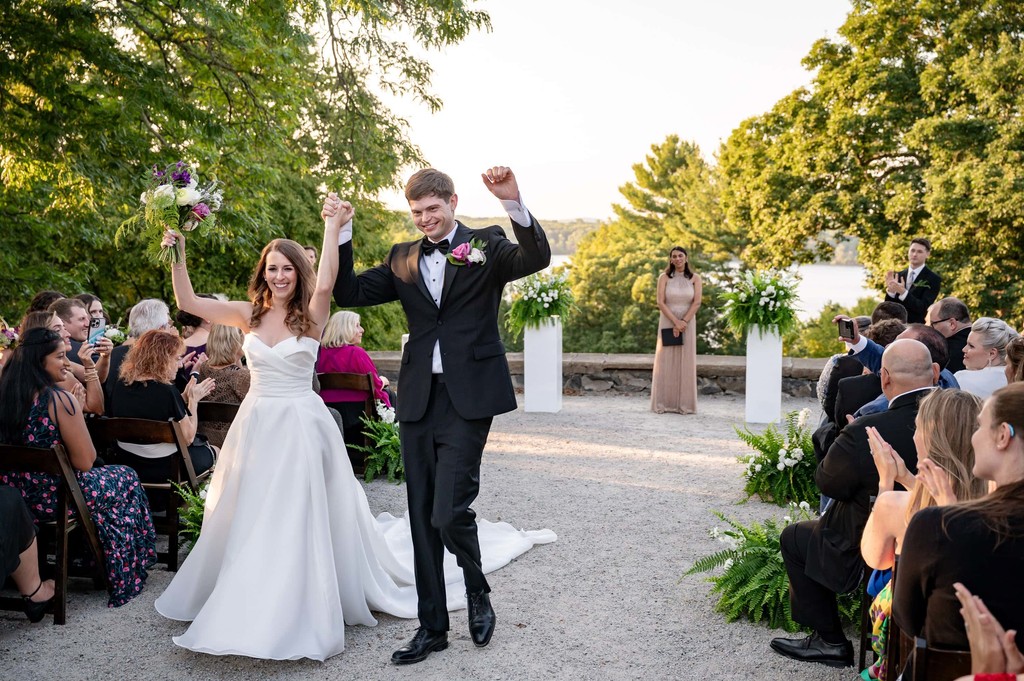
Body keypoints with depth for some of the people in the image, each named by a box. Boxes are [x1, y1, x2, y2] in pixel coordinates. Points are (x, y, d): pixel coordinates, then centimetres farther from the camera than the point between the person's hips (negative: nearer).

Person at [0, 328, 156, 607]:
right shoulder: (61, 401, -23)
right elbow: (86, 461, -18)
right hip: (52, 498, -7)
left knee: (104, 477, 32)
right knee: (126, 479, 20)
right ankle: (122, 579, 32)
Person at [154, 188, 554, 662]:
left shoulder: (311, 317, -6)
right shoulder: (249, 315, 4)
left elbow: (325, 283, -27)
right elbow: (188, 303, 2)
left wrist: (333, 227, -28)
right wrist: (178, 254, -7)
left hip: (301, 429, -4)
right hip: (256, 428, 5)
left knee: (298, 523, -3)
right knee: (247, 523, 13)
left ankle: (297, 614, 12)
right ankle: (246, 606, 32)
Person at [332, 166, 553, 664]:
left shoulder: (486, 245, 1)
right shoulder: (403, 259, 13)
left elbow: (537, 258, -17)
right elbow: (349, 293, 9)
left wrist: (513, 203, -32)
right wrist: (340, 232, -1)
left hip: (468, 399, -5)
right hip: (418, 400, 5)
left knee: (449, 513, -10)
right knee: (422, 519, 10)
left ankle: (478, 592, 22)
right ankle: (432, 626, 24)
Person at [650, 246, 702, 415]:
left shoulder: (695, 278, 4)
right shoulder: (664, 277, 1)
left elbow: (697, 303, -5)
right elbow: (660, 302, -7)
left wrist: (683, 322, -15)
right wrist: (675, 322, -15)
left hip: (687, 324, 1)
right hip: (667, 323, -1)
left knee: (685, 363, 1)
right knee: (665, 363, -1)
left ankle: (684, 404, 5)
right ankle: (663, 404, 3)